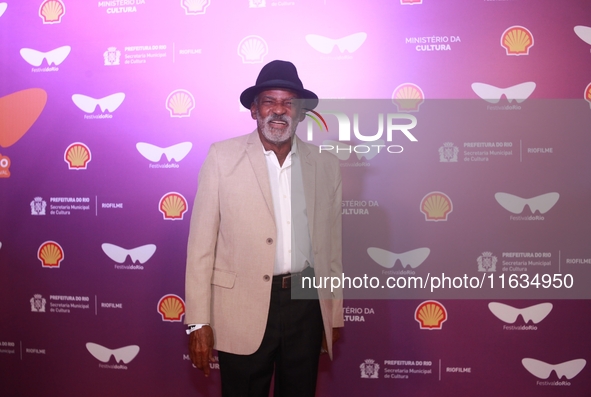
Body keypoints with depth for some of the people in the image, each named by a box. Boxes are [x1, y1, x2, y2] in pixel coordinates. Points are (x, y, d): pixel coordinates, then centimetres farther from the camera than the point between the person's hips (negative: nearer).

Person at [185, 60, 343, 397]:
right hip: (244, 309, -2)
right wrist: (199, 322, -8)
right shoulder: (223, 156, -3)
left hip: (307, 305, 3)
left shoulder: (326, 165, 4)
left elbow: (333, 246, 9)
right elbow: (201, 244, -5)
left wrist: (335, 316, 11)